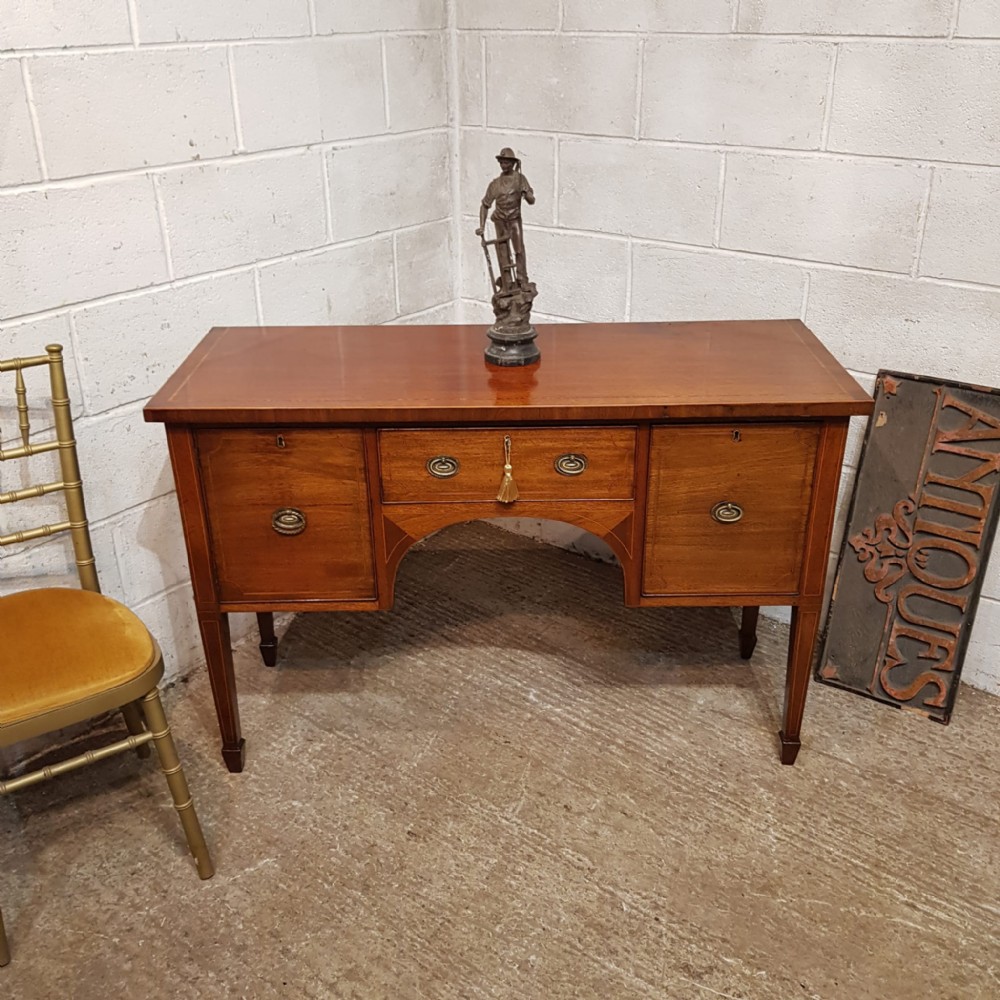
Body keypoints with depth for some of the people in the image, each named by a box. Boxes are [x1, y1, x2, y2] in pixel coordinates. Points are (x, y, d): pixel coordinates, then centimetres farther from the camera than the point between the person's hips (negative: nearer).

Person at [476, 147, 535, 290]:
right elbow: (485, 205, -1)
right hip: (500, 221, 1)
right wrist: (482, 226, -8)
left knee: (519, 249, -15)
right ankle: (506, 286, 12)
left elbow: (532, 201, -8)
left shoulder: (520, 178, -9)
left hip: (515, 219, -1)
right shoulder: (495, 183, -8)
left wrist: (526, 194, -31)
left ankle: (522, 280, -7)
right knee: (503, 253, 3)